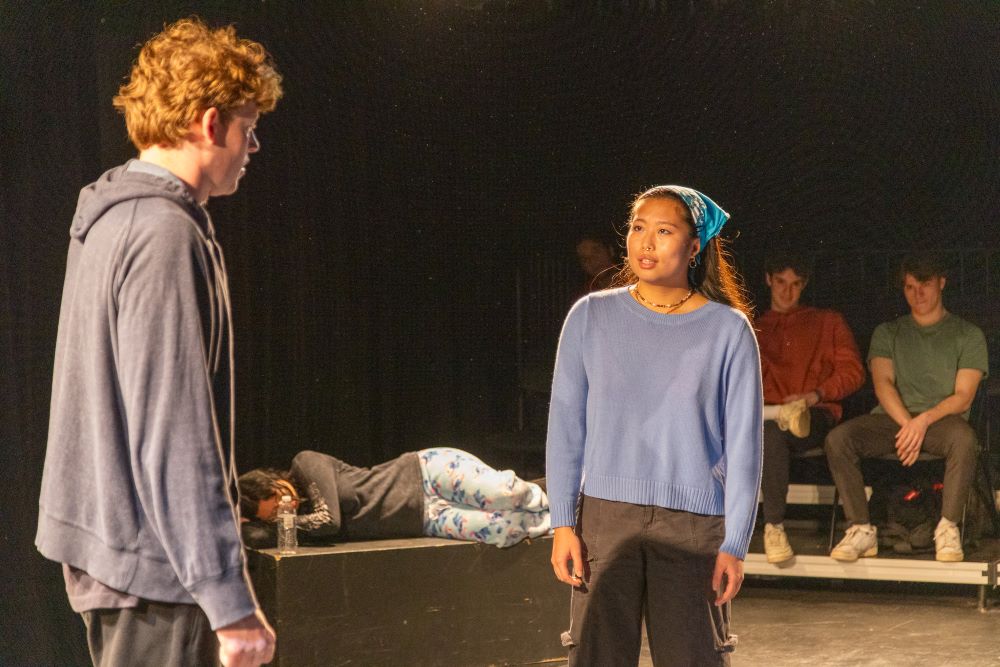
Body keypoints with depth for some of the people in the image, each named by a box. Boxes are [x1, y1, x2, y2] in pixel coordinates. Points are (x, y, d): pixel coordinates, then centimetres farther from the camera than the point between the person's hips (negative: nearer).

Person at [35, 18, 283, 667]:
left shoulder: (112, 219, 12)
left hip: (103, 540, 10)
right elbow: (174, 434, -24)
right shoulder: (164, 236, -19)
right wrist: (228, 598, -23)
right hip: (149, 563, -10)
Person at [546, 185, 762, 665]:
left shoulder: (727, 330, 0)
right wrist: (562, 524, 1)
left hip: (694, 523, -1)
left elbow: (743, 445, 1)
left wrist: (734, 545, -4)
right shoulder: (591, 316, 4)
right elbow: (565, 427, 6)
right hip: (605, 517, 1)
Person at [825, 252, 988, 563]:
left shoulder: (968, 334, 12)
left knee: (964, 438, -39)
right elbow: (883, 384, 3)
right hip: (892, 418, 2)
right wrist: (907, 424, -17)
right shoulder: (887, 333, 19)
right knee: (838, 438, -28)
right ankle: (861, 529, -26)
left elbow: (963, 396, 1)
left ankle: (948, 527, -28)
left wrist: (924, 420, -19)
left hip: (941, 419, -2)